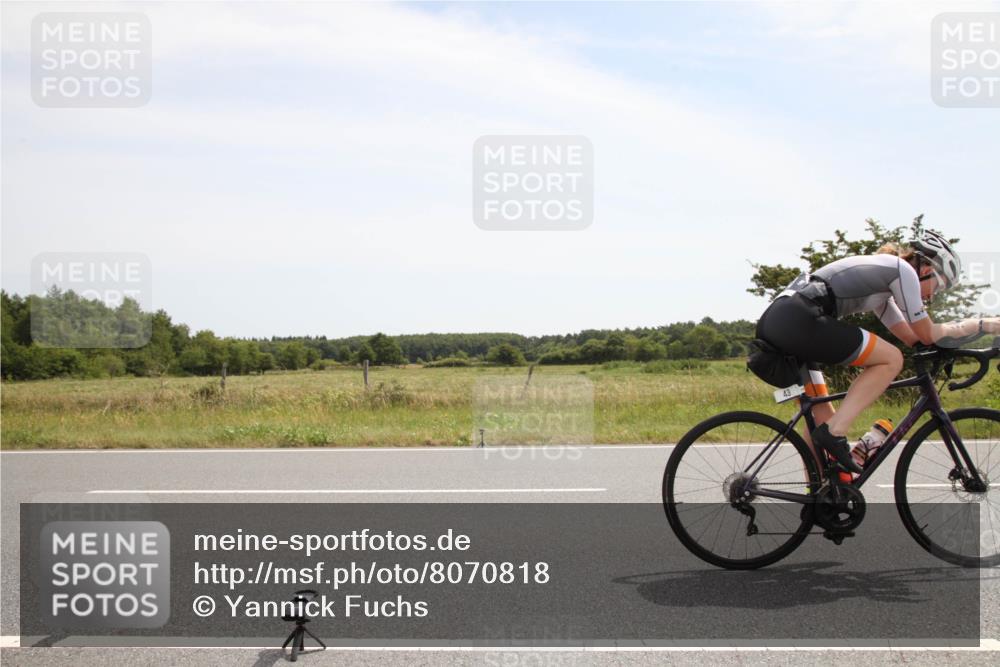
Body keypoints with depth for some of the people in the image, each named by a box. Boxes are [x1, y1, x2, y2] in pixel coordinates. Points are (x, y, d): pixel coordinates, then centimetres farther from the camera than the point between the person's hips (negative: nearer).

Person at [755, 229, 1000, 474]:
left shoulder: (881, 276, 31)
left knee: (821, 415, 16)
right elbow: (927, 335, 7)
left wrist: (974, 326, 31)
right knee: (891, 359, -2)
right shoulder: (902, 269, 4)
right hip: (797, 320, -10)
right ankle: (834, 432, -9)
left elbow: (912, 337, 32)